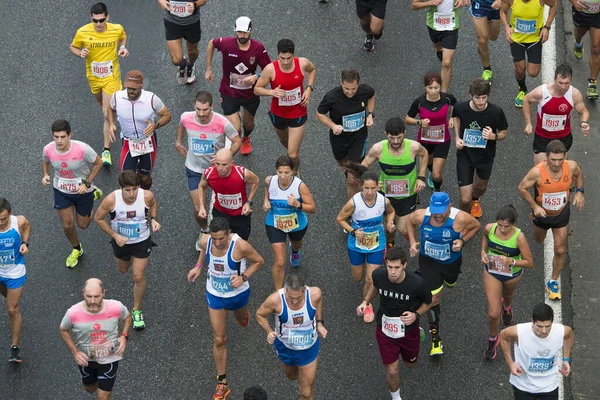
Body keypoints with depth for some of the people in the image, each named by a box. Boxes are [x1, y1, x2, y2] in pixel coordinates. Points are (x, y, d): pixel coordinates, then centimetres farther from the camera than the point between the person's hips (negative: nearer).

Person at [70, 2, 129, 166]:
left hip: (111, 77, -2)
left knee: (107, 114, -9)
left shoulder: (117, 29, -18)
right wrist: (80, 53, -24)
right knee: (102, 103, 28)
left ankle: (106, 151, -1)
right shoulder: (82, 32, -20)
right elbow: (72, 47, -2)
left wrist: (122, 47, -12)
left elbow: (123, 37, 8)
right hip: (93, 77, 2)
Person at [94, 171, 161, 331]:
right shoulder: (111, 200, -32)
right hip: (121, 241, 1)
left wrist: (153, 219, -18)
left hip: (142, 241, -1)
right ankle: (129, 259, 66)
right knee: (123, 270, 27)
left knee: (139, 277, 0)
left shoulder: (147, 196, -28)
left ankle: (137, 310, 22)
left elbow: (153, 205, 0)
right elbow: (98, 218, -14)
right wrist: (114, 235, -21)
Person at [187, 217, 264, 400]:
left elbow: (259, 261, -17)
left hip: (238, 294, -1)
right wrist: (198, 266, -5)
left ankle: (243, 315, 74)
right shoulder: (205, 241, -22)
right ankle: (222, 384, 13)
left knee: (241, 320, 33)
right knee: (219, 340, 2)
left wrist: (243, 277, -29)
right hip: (215, 295, 1)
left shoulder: (240, 246, -35)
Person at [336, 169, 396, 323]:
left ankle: (367, 305, 30)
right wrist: (353, 231, -26)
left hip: (377, 245, 0)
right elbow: (340, 219, -13)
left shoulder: (384, 201, -20)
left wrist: (389, 223, -14)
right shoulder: (354, 202, -28)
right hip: (357, 245, 0)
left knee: (370, 280, 1)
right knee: (357, 278, 18)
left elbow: (391, 212, 5)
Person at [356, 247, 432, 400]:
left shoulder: (416, 283, -33)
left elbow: (428, 301, -10)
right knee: (392, 371, 6)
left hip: (409, 331, 0)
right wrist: (366, 301, -11)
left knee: (410, 364, 27)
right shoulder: (378, 275, -25)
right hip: (385, 330, 0)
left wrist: (416, 315, -27)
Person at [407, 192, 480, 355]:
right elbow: (410, 220, -3)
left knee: (450, 284, 31)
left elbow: (476, 226, -12)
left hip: (452, 261, 1)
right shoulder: (421, 216, -28)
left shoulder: (460, 218, -34)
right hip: (428, 261, -1)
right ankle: (435, 337, 11)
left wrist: (462, 241, -27)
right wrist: (413, 242, -14)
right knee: (433, 298, -5)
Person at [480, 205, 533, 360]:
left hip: (512, 275, -1)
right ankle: (493, 339, 28)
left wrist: (511, 261, -38)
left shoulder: (519, 237, -32)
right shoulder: (489, 228, -24)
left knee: (508, 295, 35)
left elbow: (529, 262, -24)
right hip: (491, 272, 1)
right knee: (493, 314, -1)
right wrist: (483, 251, -11)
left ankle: (507, 307, 73)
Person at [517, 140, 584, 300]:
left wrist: (579, 191, -14)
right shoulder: (537, 171, -35)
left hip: (562, 214, 1)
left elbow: (579, 174, 1)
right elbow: (522, 188, -18)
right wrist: (534, 206, -27)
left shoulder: (571, 166, -26)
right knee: (538, 240, 29)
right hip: (542, 214, -1)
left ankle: (553, 282, 24)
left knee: (560, 250, 3)